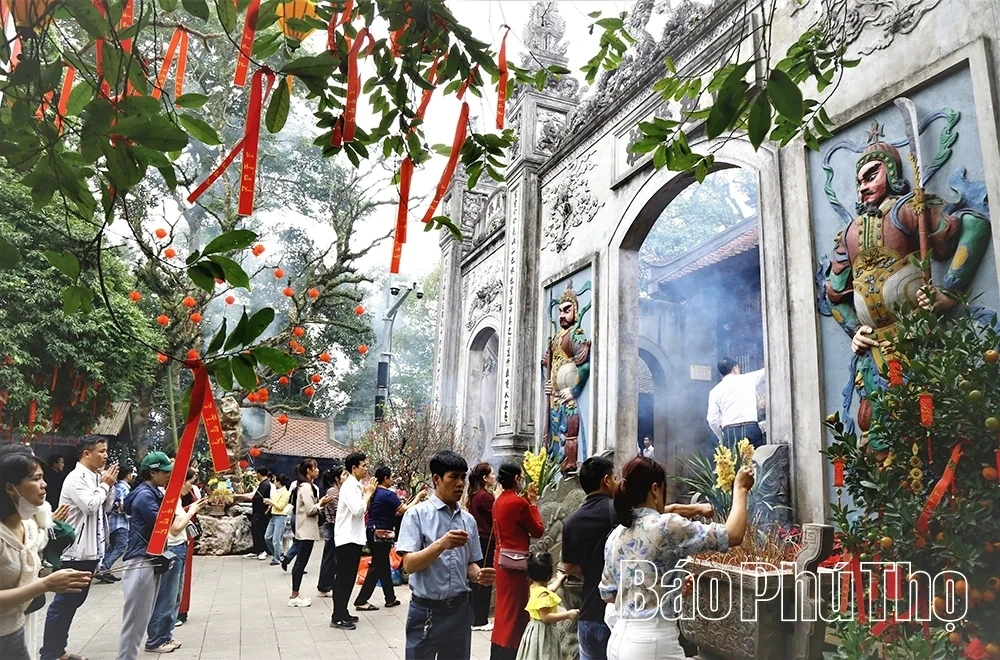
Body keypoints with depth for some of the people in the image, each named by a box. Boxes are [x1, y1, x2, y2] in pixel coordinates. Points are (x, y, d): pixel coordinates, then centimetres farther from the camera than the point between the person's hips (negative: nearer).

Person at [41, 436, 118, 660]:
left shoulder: (96, 477, 9)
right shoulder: (76, 477, -15)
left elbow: (106, 507, 15)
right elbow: (90, 506, -24)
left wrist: (109, 485, 1)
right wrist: (105, 485, -11)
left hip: (90, 549, 9)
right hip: (76, 551, -9)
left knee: (74, 600, 16)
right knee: (63, 603, -1)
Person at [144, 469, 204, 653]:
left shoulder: (176, 498, 11)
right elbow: (176, 528, -21)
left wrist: (190, 510, 3)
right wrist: (191, 511, -13)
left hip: (179, 549, 10)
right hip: (172, 550, -10)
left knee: (174, 597, 16)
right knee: (166, 598, 1)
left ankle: (165, 636, 26)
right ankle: (155, 641, 12)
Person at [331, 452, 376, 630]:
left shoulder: (356, 485, 13)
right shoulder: (350, 486, -16)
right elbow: (358, 510, -27)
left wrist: (367, 493, 6)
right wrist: (368, 493, -14)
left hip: (354, 537, 10)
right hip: (347, 538, -10)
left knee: (349, 577, 14)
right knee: (344, 578, -4)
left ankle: (342, 613, 22)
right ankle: (337, 618, 2)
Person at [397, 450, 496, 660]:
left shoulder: (468, 519, 5)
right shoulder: (417, 514, -9)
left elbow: (470, 564, 10)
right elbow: (409, 564, -16)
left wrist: (479, 575, -12)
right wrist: (441, 544, -31)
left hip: (459, 609, 5)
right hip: (426, 611, -5)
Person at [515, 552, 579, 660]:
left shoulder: (533, 588, 5)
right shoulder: (543, 594, -25)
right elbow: (546, 617, -27)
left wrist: (560, 578, 40)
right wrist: (568, 615, -26)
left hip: (535, 629, 10)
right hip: (543, 632, -10)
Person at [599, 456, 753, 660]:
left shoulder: (615, 536, 6)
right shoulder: (666, 526, -16)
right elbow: (733, 535, -12)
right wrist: (740, 488, 2)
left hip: (620, 639, 7)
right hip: (653, 641, -7)